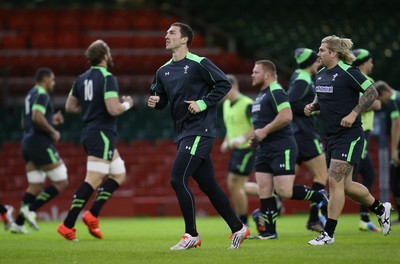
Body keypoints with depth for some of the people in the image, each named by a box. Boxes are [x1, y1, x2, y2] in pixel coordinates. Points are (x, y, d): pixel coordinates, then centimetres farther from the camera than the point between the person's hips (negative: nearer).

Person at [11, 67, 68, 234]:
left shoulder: (30, 95, 20)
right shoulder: (42, 95, -9)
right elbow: (37, 117, -25)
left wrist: (51, 120, 22)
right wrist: (53, 132, -13)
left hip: (27, 144, 10)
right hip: (40, 143, -10)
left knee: (35, 186, 11)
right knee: (61, 182, -5)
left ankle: (18, 223, 2)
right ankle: (31, 209, -14)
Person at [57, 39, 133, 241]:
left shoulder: (82, 79, 11)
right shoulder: (107, 78, -13)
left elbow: (70, 106, 16)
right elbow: (113, 109, -21)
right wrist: (127, 104, -2)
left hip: (89, 133, 9)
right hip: (102, 135, -9)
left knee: (119, 175, 16)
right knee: (93, 181, -9)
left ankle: (92, 215, 6)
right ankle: (67, 225, -13)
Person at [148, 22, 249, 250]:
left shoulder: (199, 64, -8)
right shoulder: (163, 71, 13)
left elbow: (224, 84, -8)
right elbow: (161, 100, 20)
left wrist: (203, 103, -16)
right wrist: (155, 102, -2)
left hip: (199, 130, -8)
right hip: (183, 133, 8)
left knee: (178, 179, -14)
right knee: (208, 184, 10)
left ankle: (192, 235, -4)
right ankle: (238, 228, 21)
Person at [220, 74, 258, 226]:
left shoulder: (247, 104, -16)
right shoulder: (226, 104, 12)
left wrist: (243, 138, -30)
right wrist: (226, 141, 9)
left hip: (247, 149, -9)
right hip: (236, 150, 9)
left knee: (236, 185, -7)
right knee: (232, 185, 11)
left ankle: (243, 223, 6)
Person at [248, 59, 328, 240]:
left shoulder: (276, 92, -12)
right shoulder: (261, 95, 20)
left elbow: (286, 116, -25)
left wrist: (264, 131, -20)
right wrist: (255, 138, 16)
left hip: (281, 148, -10)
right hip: (265, 149, 10)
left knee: (284, 191, -15)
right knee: (264, 191, 3)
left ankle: (319, 197, 5)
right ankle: (269, 232, 6)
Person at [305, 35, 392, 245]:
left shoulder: (348, 72, -13)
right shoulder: (320, 75, 10)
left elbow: (371, 93, -13)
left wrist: (353, 114, -20)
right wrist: (312, 106, 4)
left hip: (349, 135, -9)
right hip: (332, 136, 9)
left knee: (335, 181, -13)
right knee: (345, 185, 12)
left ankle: (328, 233, -9)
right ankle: (381, 209, 34)